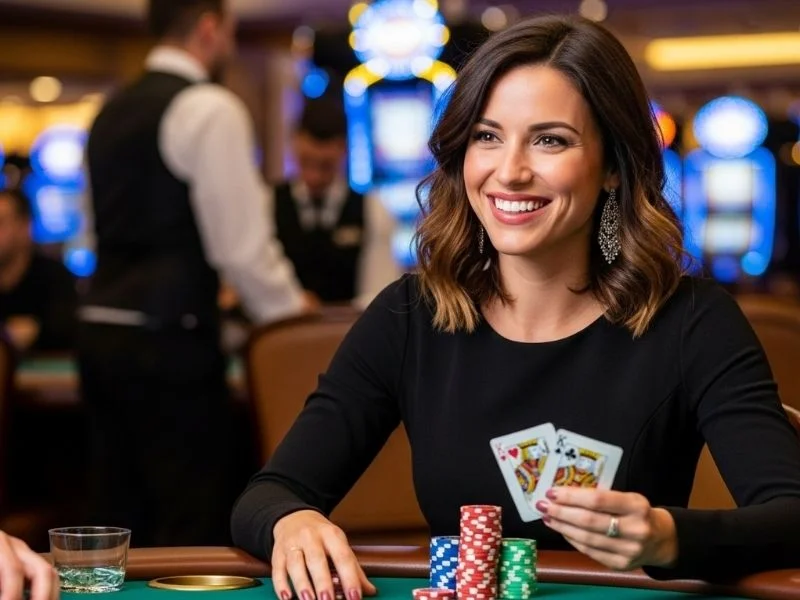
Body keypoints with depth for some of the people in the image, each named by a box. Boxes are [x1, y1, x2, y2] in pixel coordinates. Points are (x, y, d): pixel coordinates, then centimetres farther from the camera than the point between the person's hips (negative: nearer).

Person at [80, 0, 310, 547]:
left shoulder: (111, 113, 15)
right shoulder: (210, 108, -10)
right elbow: (240, 244, -14)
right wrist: (295, 314, 1)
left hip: (102, 332, 8)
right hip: (168, 342, -8)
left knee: (120, 518, 13)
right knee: (191, 527, -3)